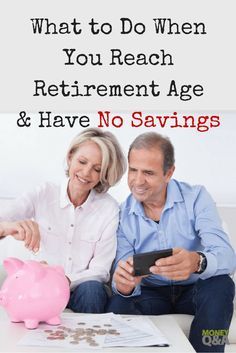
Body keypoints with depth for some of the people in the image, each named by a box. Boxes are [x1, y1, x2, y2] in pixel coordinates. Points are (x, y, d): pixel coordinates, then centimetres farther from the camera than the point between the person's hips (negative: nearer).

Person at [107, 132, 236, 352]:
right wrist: (124, 285, -33)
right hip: (150, 293, 1)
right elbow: (124, 274, -7)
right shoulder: (122, 214, -6)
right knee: (116, 308, -28)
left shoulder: (196, 198, -12)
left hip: (195, 290, 0)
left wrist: (197, 262, -48)